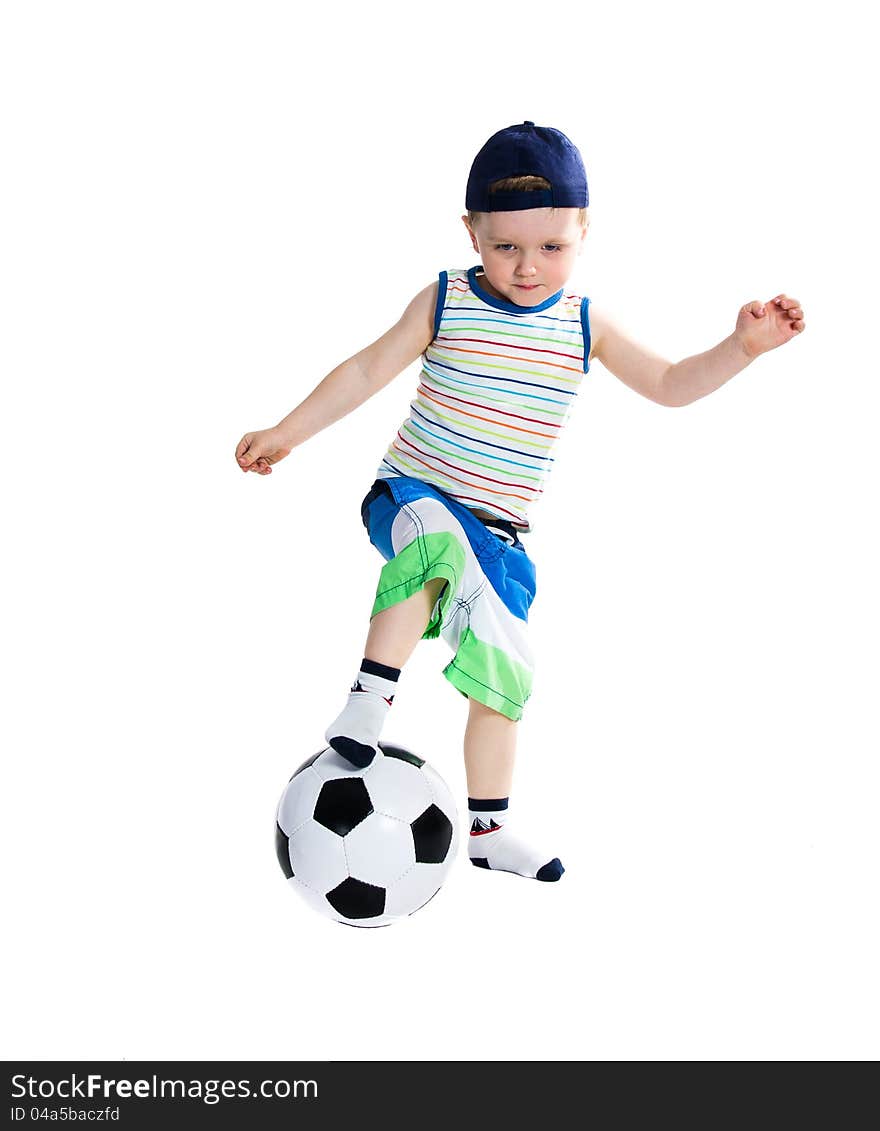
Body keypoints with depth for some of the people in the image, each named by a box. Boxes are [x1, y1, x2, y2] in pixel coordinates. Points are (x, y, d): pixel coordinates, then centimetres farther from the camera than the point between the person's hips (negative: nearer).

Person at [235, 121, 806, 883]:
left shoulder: (584, 325, 2)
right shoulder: (445, 303, -5)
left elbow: (670, 385, 8)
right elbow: (366, 373, 0)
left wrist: (743, 347, -7)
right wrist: (286, 434, -3)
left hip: (498, 533, 4)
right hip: (410, 495, -4)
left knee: (502, 676, 5)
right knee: (435, 539, -40)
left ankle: (487, 826, 21)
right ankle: (373, 693, -30)